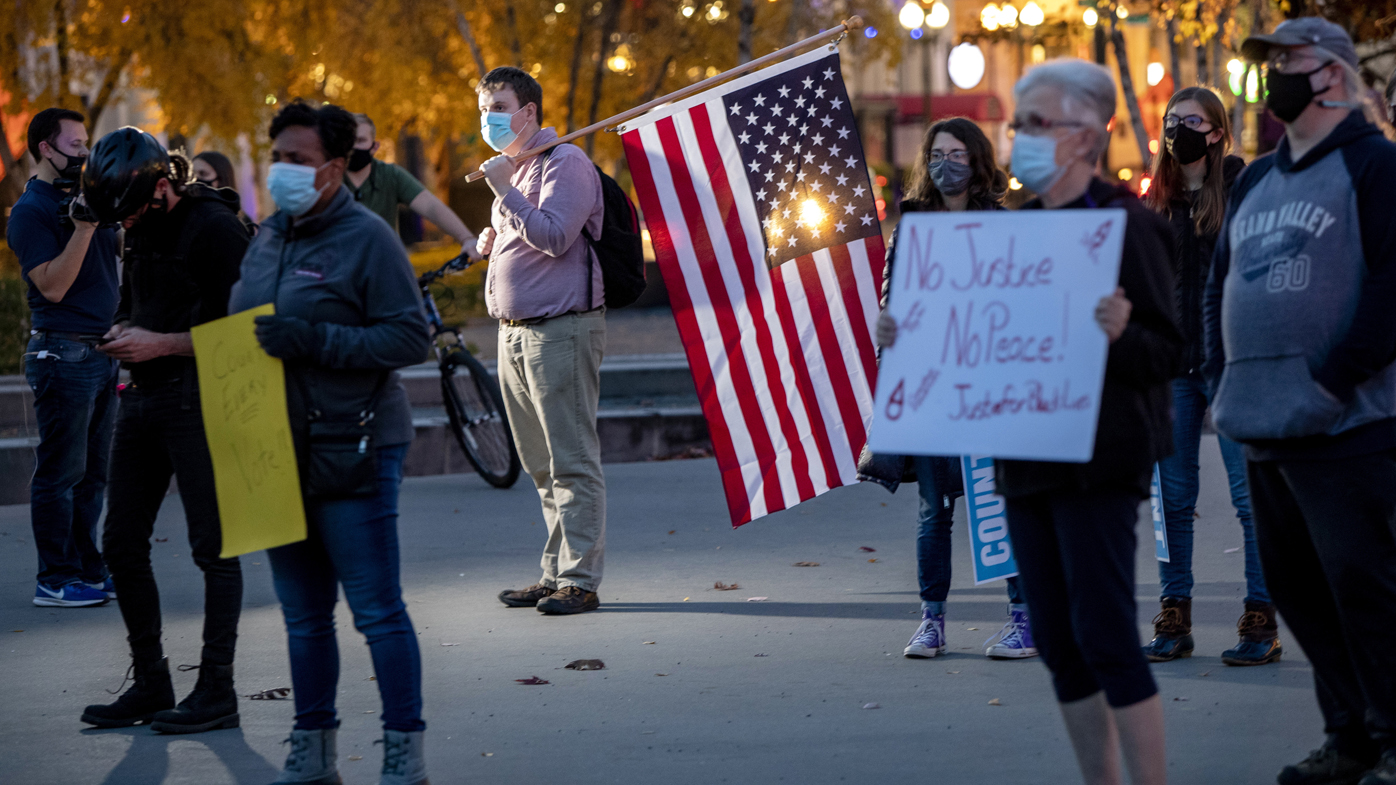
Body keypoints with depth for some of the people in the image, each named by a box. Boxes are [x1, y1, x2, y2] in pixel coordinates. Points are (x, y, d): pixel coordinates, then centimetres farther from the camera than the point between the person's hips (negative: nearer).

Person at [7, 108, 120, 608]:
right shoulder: (30, 211, -9)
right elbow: (53, 285, -17)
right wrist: (82, 229, -23)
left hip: (102, 352, 8)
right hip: (62, 354, -8)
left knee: (93, 473, 11)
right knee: (61, 471, -5)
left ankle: (87, 569, 17)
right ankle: (54, 580, -1)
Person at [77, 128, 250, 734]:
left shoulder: (214, 227, -14)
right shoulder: (140, 231, 12)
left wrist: (161, 343, -17)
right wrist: (124, 332, 6)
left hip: (199, 400, -9)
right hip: (143, 399, 9)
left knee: (212, 547, -2)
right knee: (122, 546, 8)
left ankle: (217, 691, 4)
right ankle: (150, 684, 18)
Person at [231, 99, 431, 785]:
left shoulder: (366, 239, -9)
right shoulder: (267, 238, 14)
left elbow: (411, 338, -15)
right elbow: (240, 330, 25)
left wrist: (315, 341, -22)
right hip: (280, 450, 7)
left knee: (377, 611, -4)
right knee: (303, 616, 13)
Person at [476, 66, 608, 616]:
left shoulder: (565, 163, -9)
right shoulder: (511, 168, 20)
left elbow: (554, 236, -21)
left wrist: (504, 192, -18)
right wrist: (493, 241, 11)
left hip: (561, 330, -10)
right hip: (515, 332, 10)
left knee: (572, 462, -7)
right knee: (541, 467, 12)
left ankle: (579, 580, -6)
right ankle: (554, 574, 17)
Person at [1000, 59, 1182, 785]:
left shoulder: (1126, 224, -8)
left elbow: (1166, 354, -11)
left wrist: (1120, 334, -32)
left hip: (1098, 462, -7)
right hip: (1025, 458, 7)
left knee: (1103, 636, -10)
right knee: (1058, 643, 9)